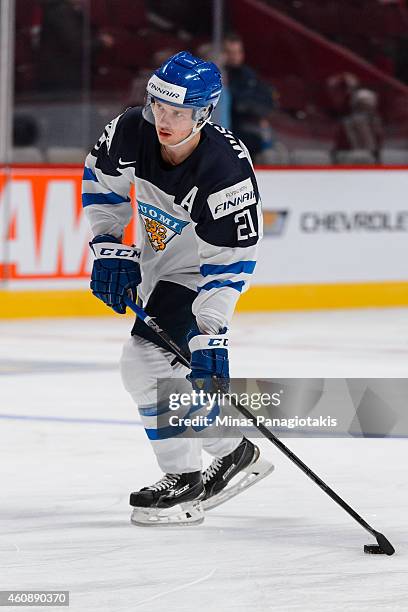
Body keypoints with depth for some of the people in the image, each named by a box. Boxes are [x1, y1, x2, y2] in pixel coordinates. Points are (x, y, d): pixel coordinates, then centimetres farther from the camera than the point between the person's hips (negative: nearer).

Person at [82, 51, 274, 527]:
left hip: (198, 272, -7)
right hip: (154, 263, 7)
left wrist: (210, 336, -35)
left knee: (146, 359, -19)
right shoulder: (131, 133, -19)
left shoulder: (226, 170, -34)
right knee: (161, 367, 13)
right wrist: (109, 250, -6)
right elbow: (100, 180, 2)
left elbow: (230, 261, -31)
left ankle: (184, 482, -7)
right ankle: (234, 454, 29)